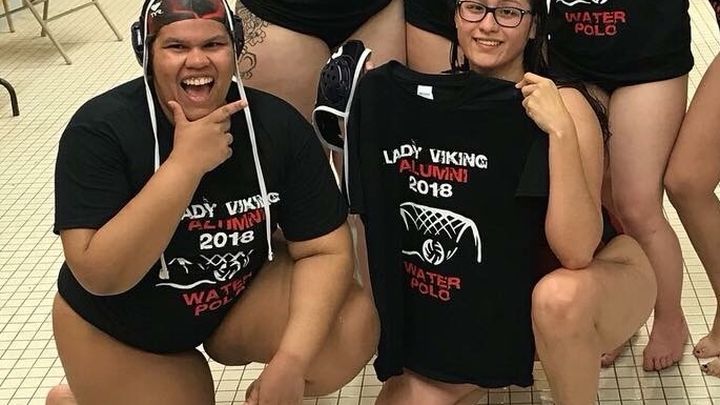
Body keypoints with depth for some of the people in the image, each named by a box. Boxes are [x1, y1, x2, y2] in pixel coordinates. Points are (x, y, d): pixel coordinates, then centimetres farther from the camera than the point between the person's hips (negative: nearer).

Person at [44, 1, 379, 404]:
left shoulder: (277, 124, -17)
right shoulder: (100, 130, -25)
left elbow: (326, 249, -17)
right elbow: (101, 277, -31)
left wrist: (290, 361, -31)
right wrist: (184, 163, -39)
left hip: (242, 295, 2)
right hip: (121, 327, -1)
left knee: (352, 330, -21)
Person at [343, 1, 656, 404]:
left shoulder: (563, 103, -24)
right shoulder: (435, 98, -9)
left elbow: (576, 252, -32)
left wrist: (561, 130, -40)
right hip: (500, 298, 5)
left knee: (559, 295, -39)